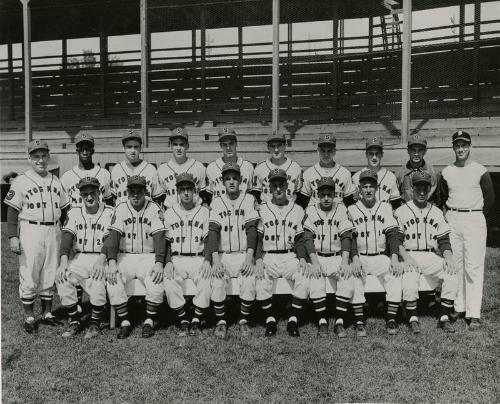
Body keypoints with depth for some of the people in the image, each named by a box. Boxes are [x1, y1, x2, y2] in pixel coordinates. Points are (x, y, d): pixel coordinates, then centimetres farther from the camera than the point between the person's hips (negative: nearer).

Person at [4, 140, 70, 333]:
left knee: (50, 275, 10)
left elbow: (65, 209, 16)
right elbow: (12, 211, -5)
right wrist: (13, 236, -12)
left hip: (54, 232, 4)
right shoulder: (21, 181, -2)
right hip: (30, 231, -4)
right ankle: (29, 317, 12)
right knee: (29, 276, 0)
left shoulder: (56, 181, 12)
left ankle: (47, 313, 22)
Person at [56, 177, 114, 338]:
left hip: (101, 259, -3)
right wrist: (63, 261, -19)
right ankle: (75, 322, -6)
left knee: (96, 281, -32)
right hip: (79, 258, 4)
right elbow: (67, 236, -2)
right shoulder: (74, 212, 10)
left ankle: (95, 323, -10)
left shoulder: (110, 212, 0)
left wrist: (101, 259, -28)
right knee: (62, 278, -23)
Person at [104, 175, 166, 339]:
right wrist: (112, 262, -22)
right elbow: (113, 236, -6)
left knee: (156, 280, -29)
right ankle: (124, 322, -10)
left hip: (149, 256, -1)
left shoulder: (154, 209, 0)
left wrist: (159, 263, -24)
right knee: (112, 279, -25)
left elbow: (159, 237, -9)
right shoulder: (120, 209, 4)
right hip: (124, 256, 2)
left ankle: (150, 321, -9)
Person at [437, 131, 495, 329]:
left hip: (474, 220, -3)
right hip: (452, 221, 3)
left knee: (474, 267, -5)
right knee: (454, 265, 6)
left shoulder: (480, 171, 0)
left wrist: (477, 214, 5)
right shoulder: (446, 172, 9)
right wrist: (449, 213, 10)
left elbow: (490, 198, 5)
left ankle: (474, 314, -3)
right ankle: (458, 307, 15)